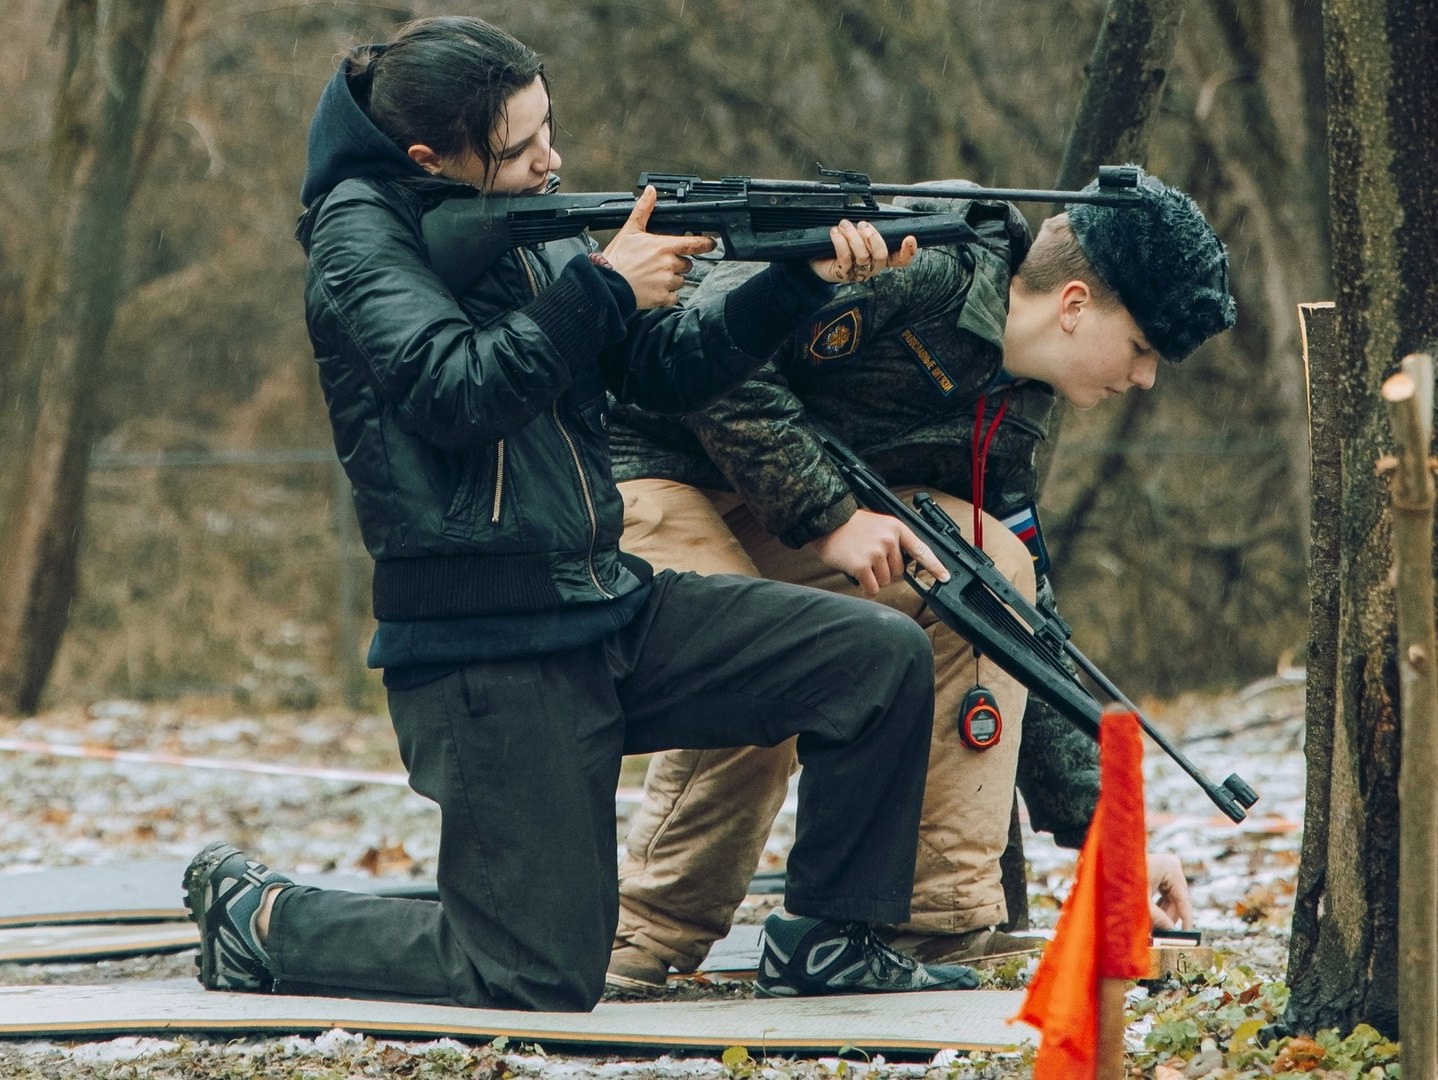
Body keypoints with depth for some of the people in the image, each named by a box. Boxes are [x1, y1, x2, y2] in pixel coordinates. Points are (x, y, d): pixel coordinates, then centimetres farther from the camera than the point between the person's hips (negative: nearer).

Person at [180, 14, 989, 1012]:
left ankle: (825, 943, 10)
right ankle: (256, 914, 12)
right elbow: (458, 390, -24)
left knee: (882, 658, -4)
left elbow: (672, 366, 10)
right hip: (487, 655, -8)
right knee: (542, 979, -9)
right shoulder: (362, 233, -10)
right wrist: (603, 285, -17)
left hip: (608, 609, 8)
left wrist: (804, 280, -3)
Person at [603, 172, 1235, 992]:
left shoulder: (1010, 417, 6)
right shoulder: (920, 268, -21)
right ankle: (648, 938, -5)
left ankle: (948, 923, -6)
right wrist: (829, 517, -24)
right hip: (644, 457, -9)